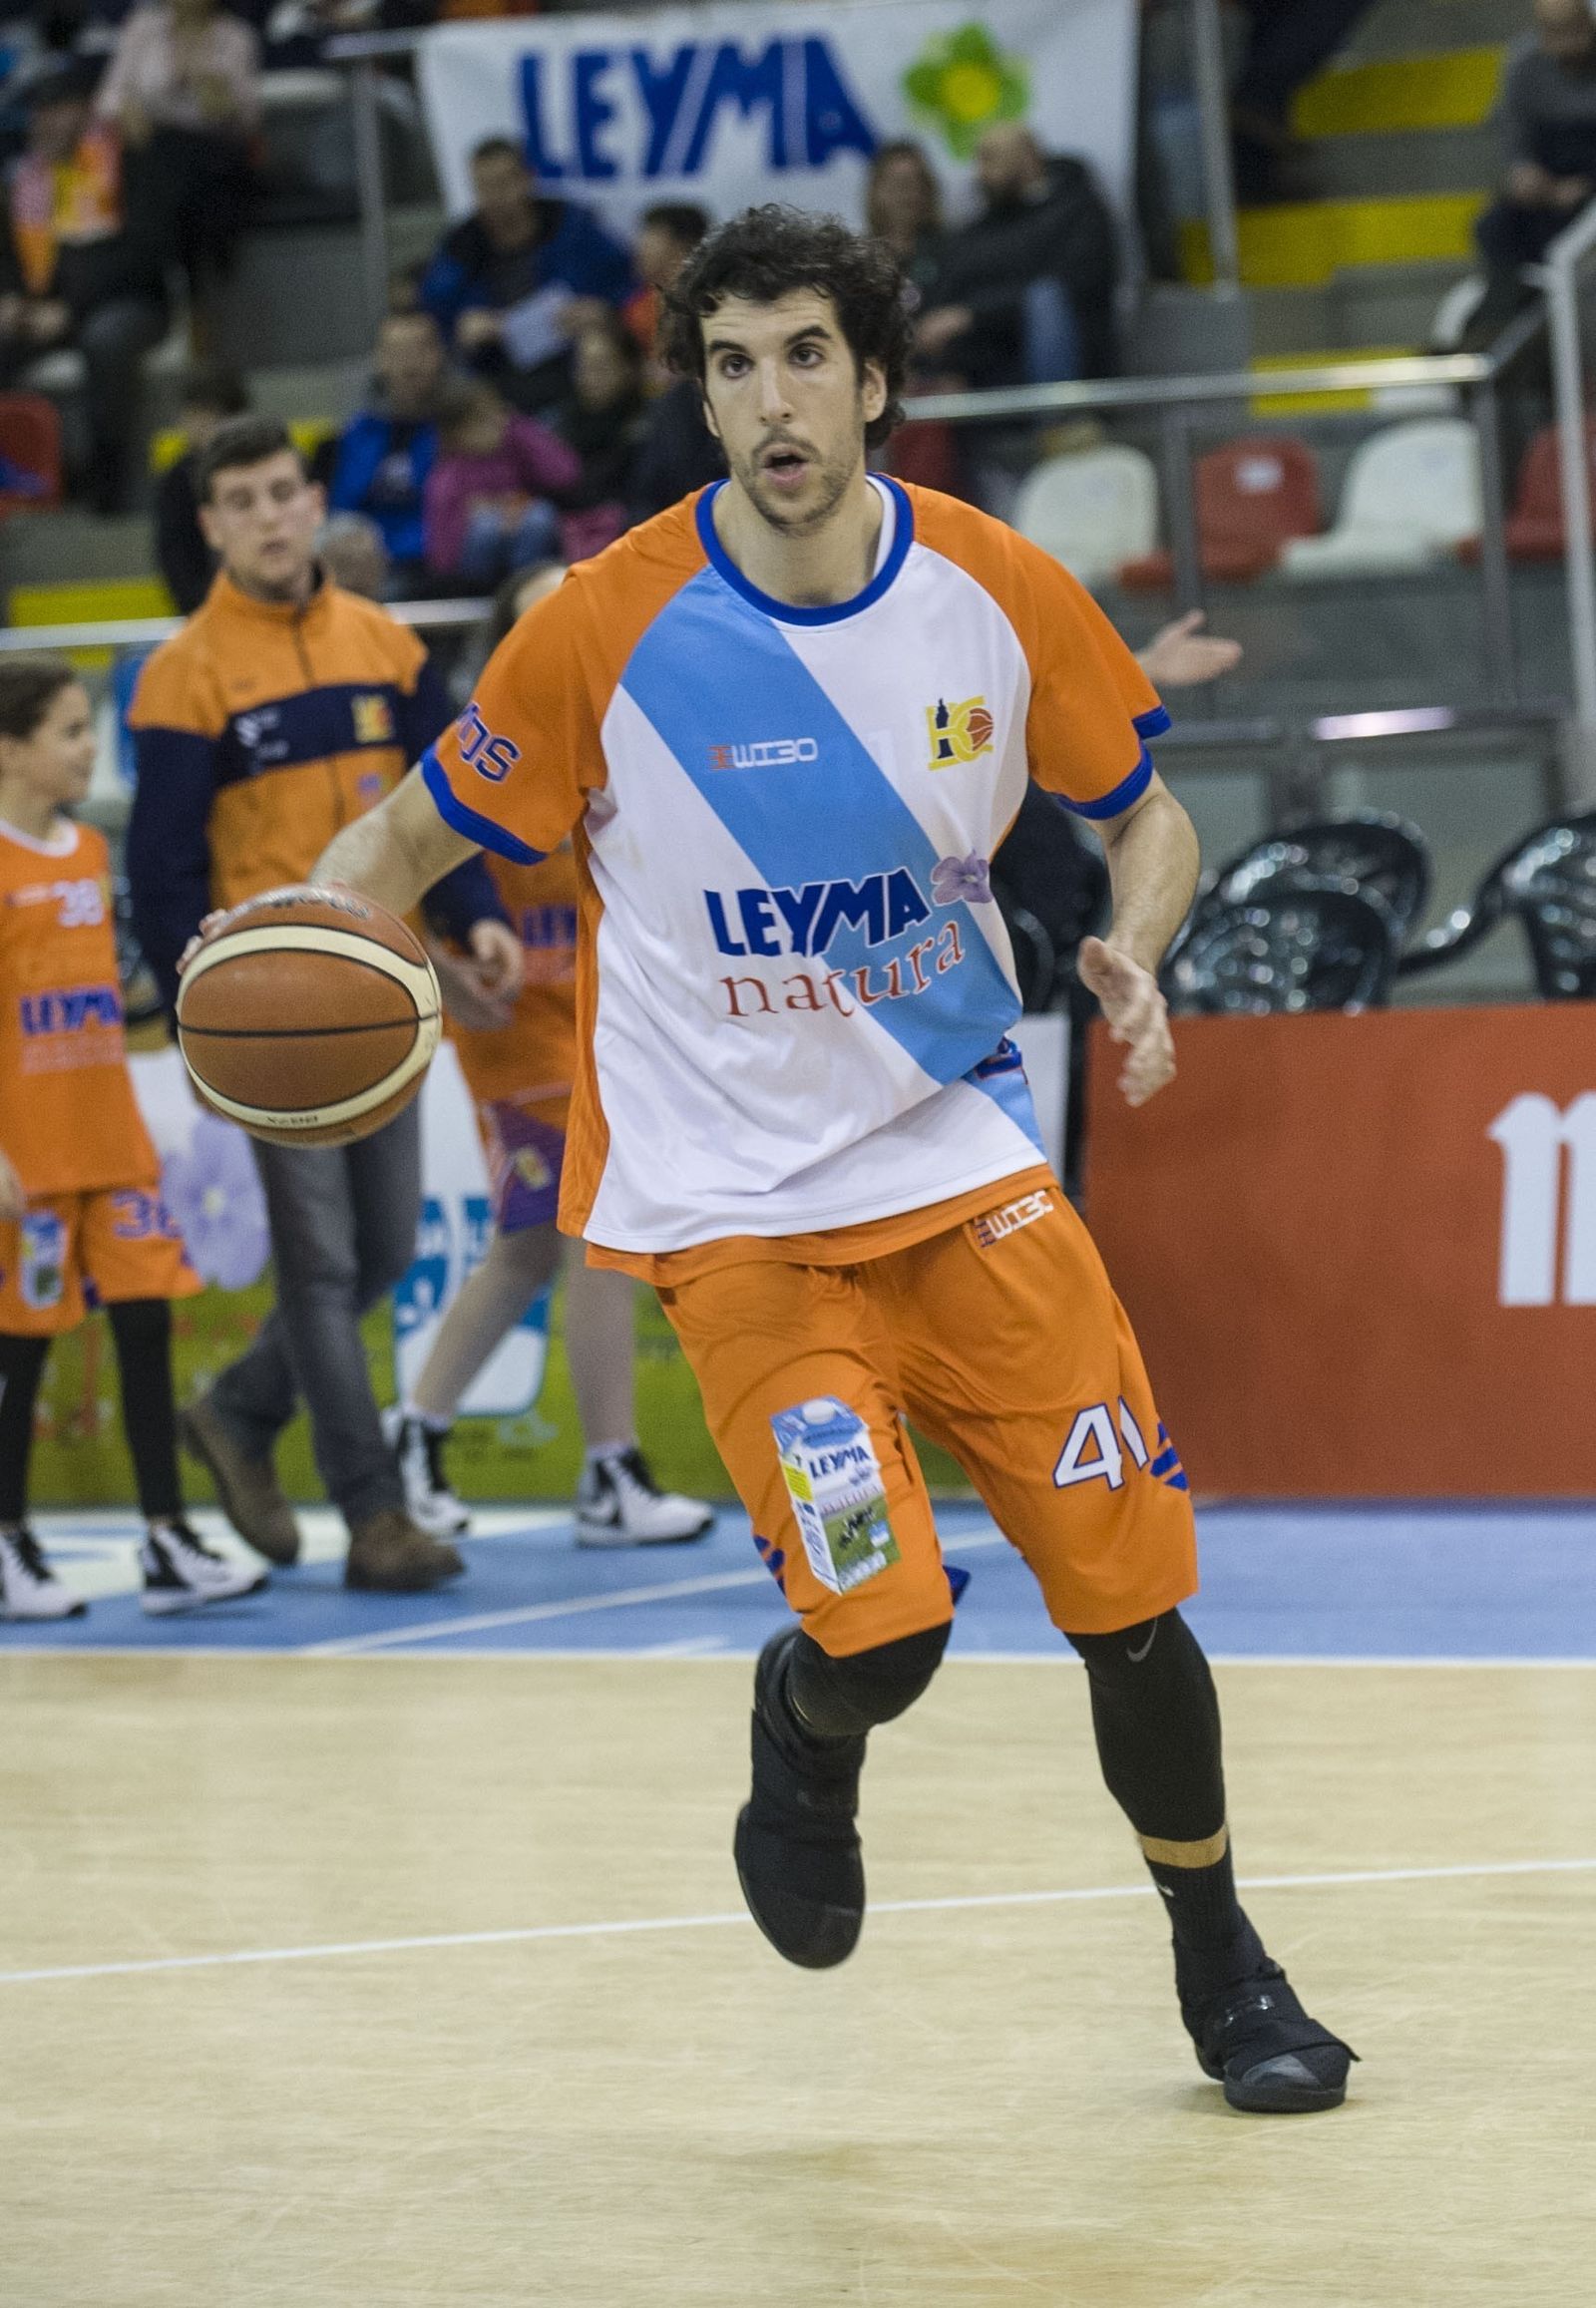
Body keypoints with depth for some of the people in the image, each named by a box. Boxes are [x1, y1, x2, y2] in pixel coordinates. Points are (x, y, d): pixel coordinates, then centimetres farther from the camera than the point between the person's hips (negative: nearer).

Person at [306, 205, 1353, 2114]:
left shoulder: (999, 595, -5)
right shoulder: (612, 626, -12)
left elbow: (1146, 814, 9)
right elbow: (413, 838, -2)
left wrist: (1132, 958, -12)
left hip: (965, 1156, 3)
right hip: (732, 1203, -2)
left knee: (1130, 1593, 0)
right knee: (885, 1629, -15)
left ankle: (1222, 1970, 22)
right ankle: (806, 1734, 23)